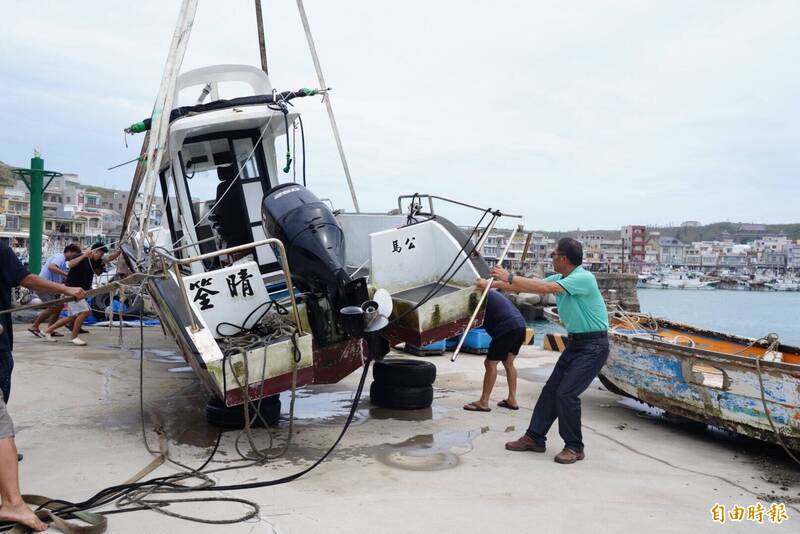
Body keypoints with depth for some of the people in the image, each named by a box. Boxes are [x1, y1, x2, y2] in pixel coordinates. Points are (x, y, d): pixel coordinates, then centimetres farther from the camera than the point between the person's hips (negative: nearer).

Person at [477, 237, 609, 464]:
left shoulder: (584, 278, -20)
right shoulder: (559, 278, 8)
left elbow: (546, 288, -30)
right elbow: (527, 286, 16)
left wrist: (510, 277, -25)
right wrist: (491, 284, 19)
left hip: (593, 346, -9)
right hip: (574, 342, 9)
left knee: (566, 393, -14)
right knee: (551, 390, 8)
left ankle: (574, 447, 1)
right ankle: (534, 438, 17)